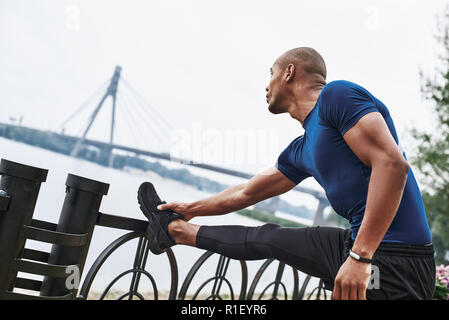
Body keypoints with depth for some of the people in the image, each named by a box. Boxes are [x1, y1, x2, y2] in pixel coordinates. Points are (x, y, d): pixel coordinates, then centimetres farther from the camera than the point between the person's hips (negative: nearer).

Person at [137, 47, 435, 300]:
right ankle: (176, 230, 36)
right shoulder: (299, 152, 14)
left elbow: (392, 163, -23)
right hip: (357, 244, 9)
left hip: (395, 262, -9)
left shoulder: (336, 95, -11)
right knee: (268, 237, 19)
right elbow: (246, 192, 26)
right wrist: (192, 209, 37)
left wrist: (360, 257, -25)